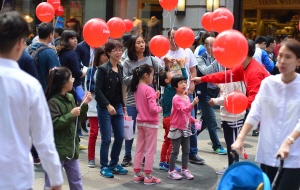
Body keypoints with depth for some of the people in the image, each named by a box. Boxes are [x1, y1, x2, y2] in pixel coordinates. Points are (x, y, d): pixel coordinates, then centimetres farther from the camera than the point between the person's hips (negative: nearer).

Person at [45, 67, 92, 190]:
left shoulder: (70, 97, 6)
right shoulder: (53, 101, -17)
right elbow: (53, 124, -23)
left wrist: (84, 104, 2)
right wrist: (71, 114, -22)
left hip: (71, 147, 8)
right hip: (56, 149, -8)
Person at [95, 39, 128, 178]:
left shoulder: (120, 68, 9)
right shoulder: (103, 69, -11)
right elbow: (98, 90, -14)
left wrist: (123, 105, 15)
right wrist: (108, 105, -20)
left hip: (117, 107, 7)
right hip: (105, 108, -7)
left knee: (120, 137, 8)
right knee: (106, 139, -3)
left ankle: (114, 164, 23)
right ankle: (104, 167, 11)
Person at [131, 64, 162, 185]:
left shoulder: (136, 89, 5)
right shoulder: (149, 89, -19)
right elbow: (153, 109, -24)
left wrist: (154, 97, 9)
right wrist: (160, 108, -5)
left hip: (140, 122, 8)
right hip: (150, 123, -8)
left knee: (139, 149, 13)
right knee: (150, 150, 1)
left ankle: (137, 174, 19)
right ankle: (148, 177, 6)